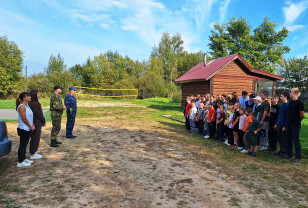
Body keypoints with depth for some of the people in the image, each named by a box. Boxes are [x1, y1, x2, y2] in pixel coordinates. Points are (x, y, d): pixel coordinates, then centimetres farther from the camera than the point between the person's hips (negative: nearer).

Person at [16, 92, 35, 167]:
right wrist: (30, 127, -11)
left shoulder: (27, 106, 12)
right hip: (23, 129, -9)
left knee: (25, 145, 17)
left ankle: (24, 158, 29)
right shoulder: (21, 106, -17)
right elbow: (24, 119, -20)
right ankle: (20, 162, 8)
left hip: (28, 129, 9)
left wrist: (32, 125, 4)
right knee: (22, 145, -1)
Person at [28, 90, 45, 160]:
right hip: (35, 124, -9)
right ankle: (32, 155, 12)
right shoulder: (33, 104, -19)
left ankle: (34, 152, 28)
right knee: (34, 139, 1)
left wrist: (43, 121, 5)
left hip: (38, 124, 9)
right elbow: (38, 114, -18)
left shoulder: (36, 103, 11)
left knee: (36, 139, 17)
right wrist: (44, 121, -6)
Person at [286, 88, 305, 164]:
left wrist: (298, 121, 4)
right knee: (289, 140, 15)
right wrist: (288, 121, 12)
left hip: (296, 125, -7)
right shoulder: (290, 102, 9)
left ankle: (298, 157, 7)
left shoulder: (299, 103, -14)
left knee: (296, 141, -1)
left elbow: (302, 115, -11)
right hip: (289, 124, 7)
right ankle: (288, 154, 27)